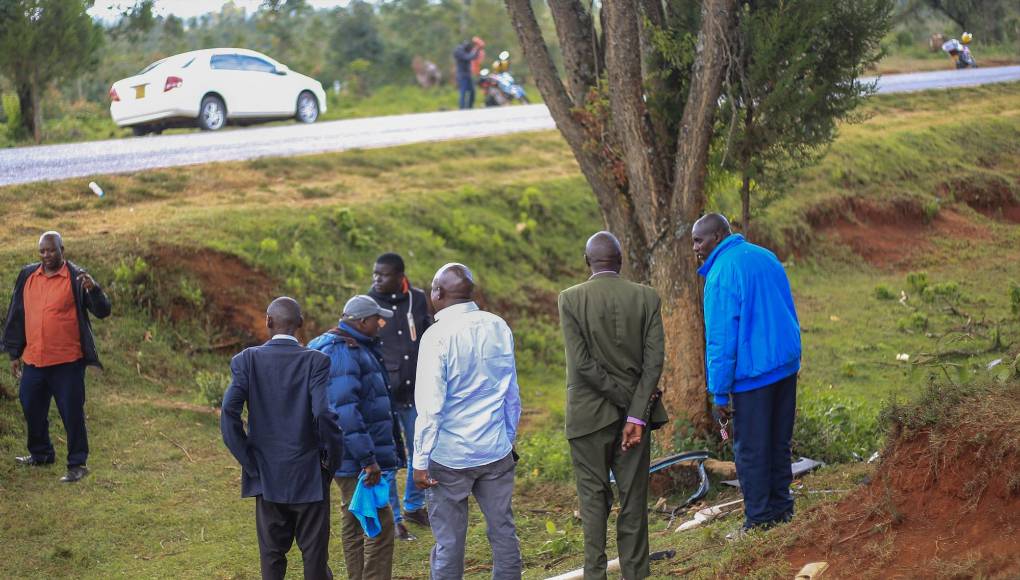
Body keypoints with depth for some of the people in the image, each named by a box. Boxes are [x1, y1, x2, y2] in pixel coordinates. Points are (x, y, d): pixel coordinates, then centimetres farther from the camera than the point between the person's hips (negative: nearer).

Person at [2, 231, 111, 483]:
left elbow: (103, 311, -13)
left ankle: (77, 464, 8)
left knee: (72, 412, -1)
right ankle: (40, 454, 37)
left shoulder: (76, 278, -8)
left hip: (67, 361, -6)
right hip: (33, 359, 6)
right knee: (32, 408, 18)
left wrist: (93, 289, -32)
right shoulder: (27, 276, 6)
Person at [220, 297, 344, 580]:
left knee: (272, 556, 11)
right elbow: (324, 413, -21)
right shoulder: (315, 361, -11)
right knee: (315, 555, 8)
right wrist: (331, 458, -6)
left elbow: (228, 414, -12)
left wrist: (248, 459, -2)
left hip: (266, 475, 2)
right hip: (309, 477, -2)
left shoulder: (248, 360, -4)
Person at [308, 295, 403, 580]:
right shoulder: (342, 353, -19)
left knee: (355, 523, 15)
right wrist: (367, 459, -26)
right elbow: (345, 410, -26)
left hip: (356, 460, 11)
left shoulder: (359, 348, 15)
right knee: (380, 524, -11)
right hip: (354, 459, -11)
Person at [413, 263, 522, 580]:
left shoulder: (437, 336, -13)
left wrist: (421, 460, -9)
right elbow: (512, 394, 11)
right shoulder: (498, 328, 3)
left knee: (449, 540, 4)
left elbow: (430, 404, -14)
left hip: (449, 456, -5)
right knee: (503, 530, 11)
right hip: (497, 452, 5)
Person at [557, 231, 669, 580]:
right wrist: (636, 413, -10)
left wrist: (625, 399, -7)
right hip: (636, 411, 2)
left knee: (593, 497, 7)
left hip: (589, 416, -1)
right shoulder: (646, 297, -2)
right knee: (633, 498, 8)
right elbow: (654, 359, -8)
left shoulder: (570, 299, -7)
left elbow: (581, 363, -13)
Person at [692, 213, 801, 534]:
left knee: (751, 450, 1)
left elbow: (721, 339, -17)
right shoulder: (766, 257, 10)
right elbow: (788, 314, 17)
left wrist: (719, 394, -13)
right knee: (779, 442, 17)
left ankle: (760, 518, 5)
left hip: (752, 374, -8)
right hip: (787, 364, 8)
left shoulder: (721, 275, -17)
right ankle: (781, 506, 24)